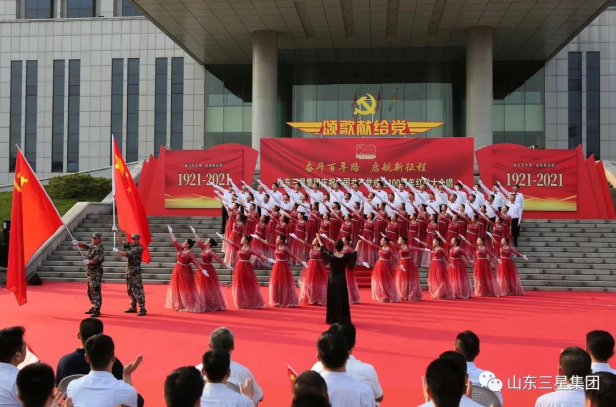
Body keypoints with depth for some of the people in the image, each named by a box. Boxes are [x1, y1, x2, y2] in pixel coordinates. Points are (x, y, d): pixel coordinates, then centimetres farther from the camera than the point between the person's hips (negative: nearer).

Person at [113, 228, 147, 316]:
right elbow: (121, 241, 18)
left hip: (135, 272, -9)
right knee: (130, 290, 14)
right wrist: (116, 232, 13)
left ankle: (142, 309, -12)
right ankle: (133, 308, 23)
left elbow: (127, 254, -19)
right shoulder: (130, 245, 11)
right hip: (129, 271, 9)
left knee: (138, 290, -11)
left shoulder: (139, 248, -14)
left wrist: (117, 251, -9)